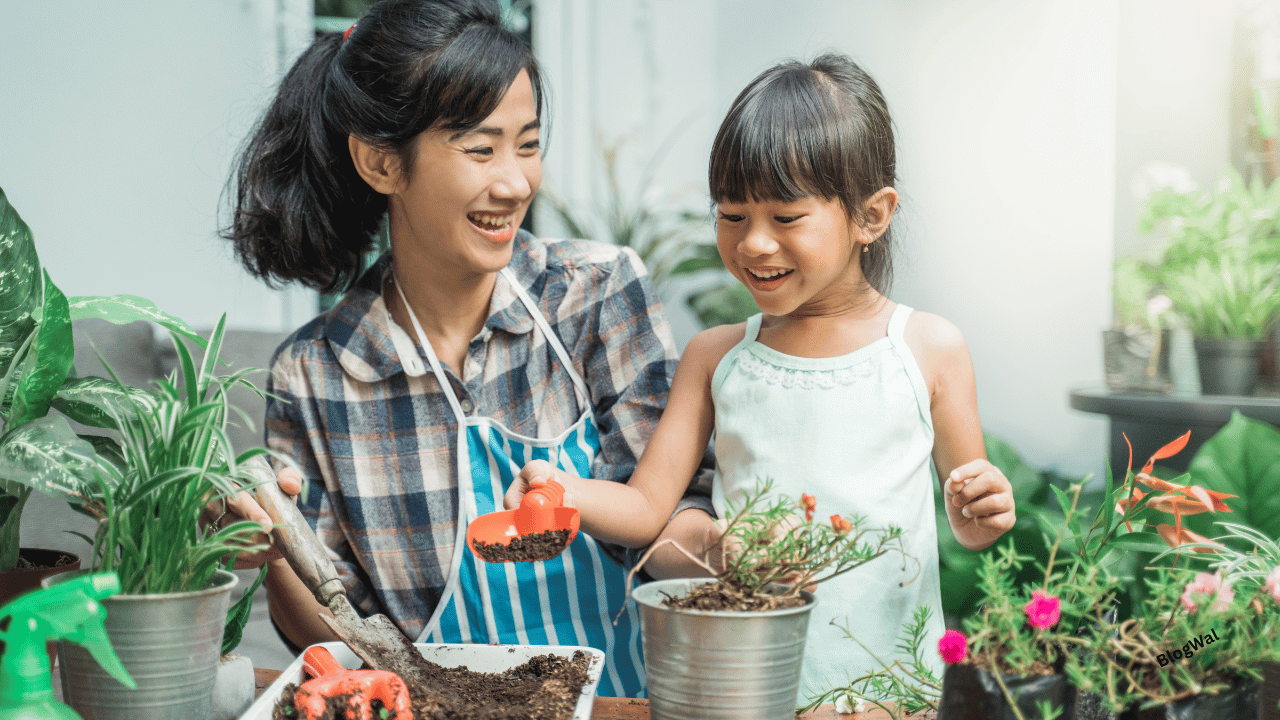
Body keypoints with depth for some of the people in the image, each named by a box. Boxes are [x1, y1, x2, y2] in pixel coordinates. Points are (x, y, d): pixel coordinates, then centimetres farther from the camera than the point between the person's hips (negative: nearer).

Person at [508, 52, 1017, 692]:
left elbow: (969, 520, 11)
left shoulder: (930, 350, 2)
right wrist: (566, 492, -12)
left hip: (888, 678, 0)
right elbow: (647, 507, 6)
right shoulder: (714, 357, 8)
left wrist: (978, 522, -10)